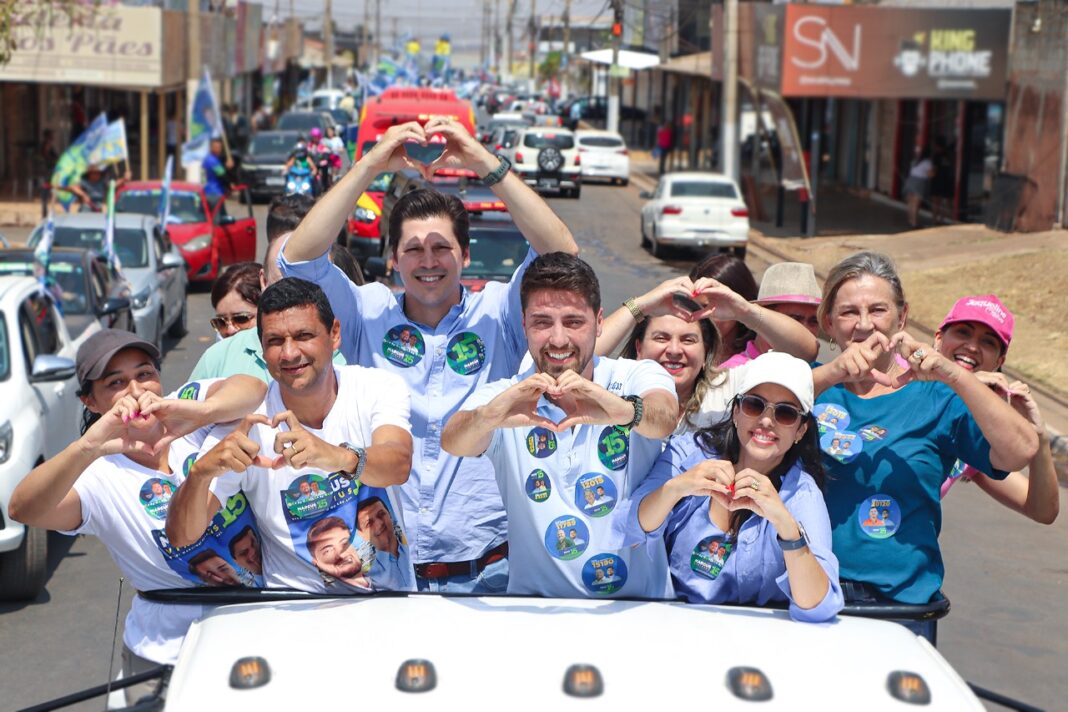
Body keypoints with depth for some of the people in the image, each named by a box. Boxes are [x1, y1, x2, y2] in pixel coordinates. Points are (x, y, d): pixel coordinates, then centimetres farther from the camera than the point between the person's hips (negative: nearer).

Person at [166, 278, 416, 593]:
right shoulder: (244, 423, -6)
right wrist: (201, 471, -32)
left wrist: (340, 457, -48)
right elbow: (180, 536, -10)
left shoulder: (379, 388, -3)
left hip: (391, 595, 1)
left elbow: (399, 464, -25)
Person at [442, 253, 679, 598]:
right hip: (535, 603, -1)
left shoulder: (637, 377, -1)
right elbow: (453, 443, -18)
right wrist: (487, 416, -39)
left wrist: (625, 411, -43)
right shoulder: (506, 399, 0)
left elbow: (664, 418, -22)